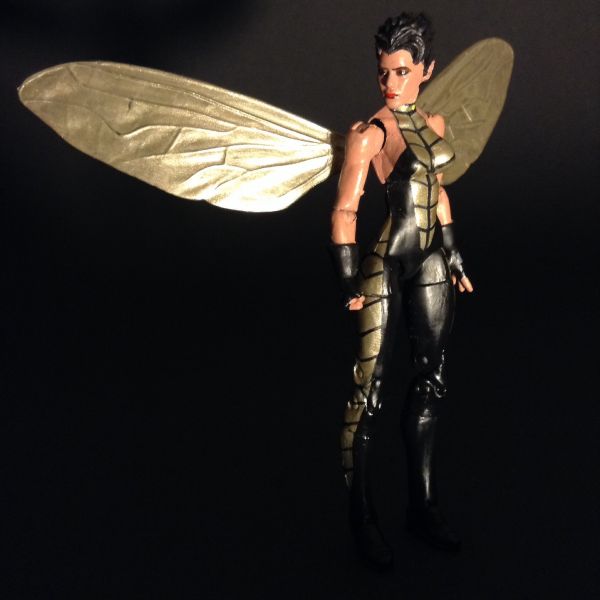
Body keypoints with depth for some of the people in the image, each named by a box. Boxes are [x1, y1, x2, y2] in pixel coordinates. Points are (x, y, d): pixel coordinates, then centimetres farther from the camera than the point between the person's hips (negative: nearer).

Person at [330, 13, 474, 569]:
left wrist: (453, 255, 20)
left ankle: (423, 507, 26)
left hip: (430, 264, 8)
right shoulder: (369, 133, -11)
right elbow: (344, 210, -14)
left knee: (429, 385, 12)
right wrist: (350, 282, -19)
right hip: (385, 266, -7)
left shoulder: (434, 123, 10)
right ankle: (361, 516, 14)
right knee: (369, 391, -3)